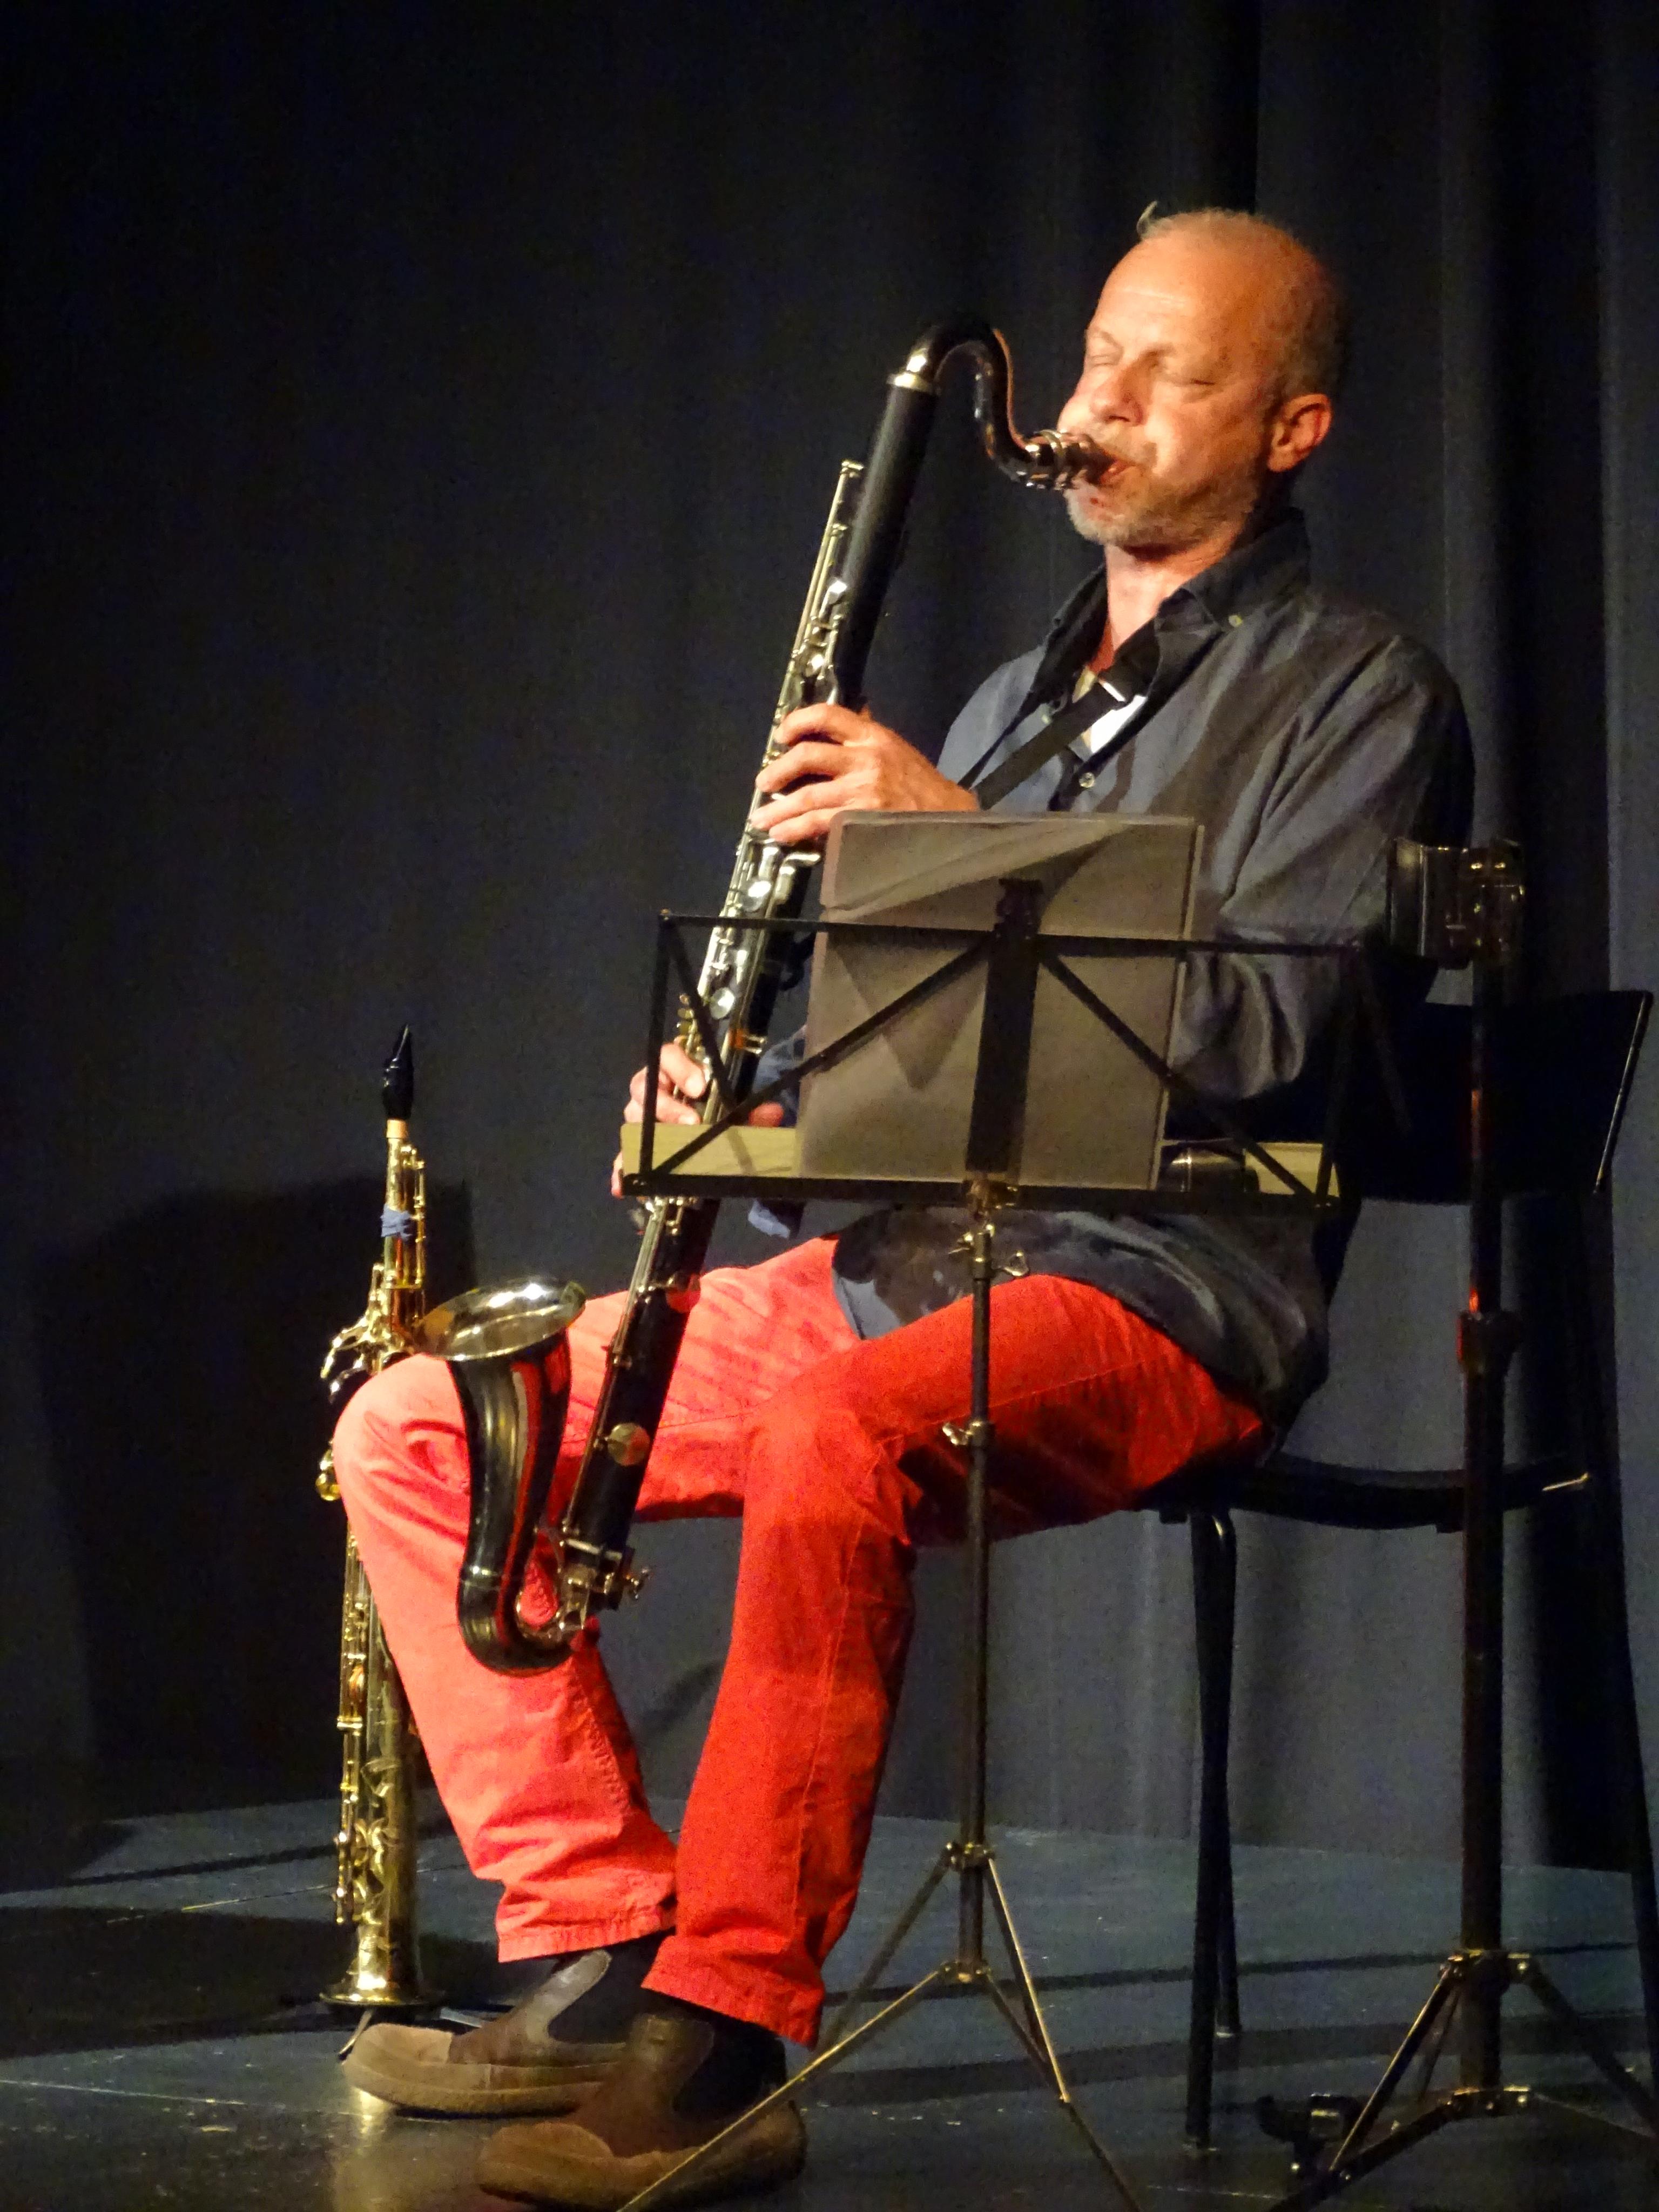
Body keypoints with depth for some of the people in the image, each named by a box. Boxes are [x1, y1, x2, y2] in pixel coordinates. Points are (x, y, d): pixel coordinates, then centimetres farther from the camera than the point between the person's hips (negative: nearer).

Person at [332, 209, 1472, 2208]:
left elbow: (1256, 1033, -16)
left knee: (833, 1439, -40)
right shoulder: (1015, 701, 24)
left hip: (1163, 1290, -8)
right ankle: (599, 1961, -8)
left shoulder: (1359, 694, 0)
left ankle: (721, 2043, -35)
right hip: (904, 1257, 8)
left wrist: (958, 834, -16)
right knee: (419, 1426, -4)